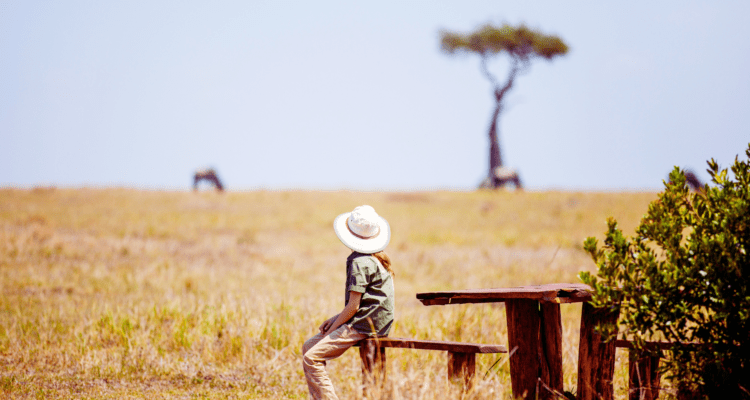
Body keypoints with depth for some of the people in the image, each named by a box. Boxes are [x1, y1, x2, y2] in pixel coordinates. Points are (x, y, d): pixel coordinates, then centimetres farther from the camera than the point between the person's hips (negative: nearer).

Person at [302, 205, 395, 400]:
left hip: (364, 326, -10)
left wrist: (333, 327, -6)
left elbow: (353, 306, -18)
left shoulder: (360, 263, -16)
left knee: (311, 358, -16)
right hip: (373, 323, 10)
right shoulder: (378, 258, 14)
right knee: (309, 346, 15)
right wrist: (336, 318, 14)